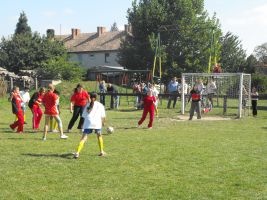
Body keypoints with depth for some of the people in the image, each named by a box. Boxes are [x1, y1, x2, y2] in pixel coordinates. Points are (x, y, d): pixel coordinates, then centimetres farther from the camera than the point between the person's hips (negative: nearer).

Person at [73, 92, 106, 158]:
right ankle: (102, 151, 23)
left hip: (87, 123, 1)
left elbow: (84, 115, 16)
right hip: (97, 123, 0)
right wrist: (103, 122, 28)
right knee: (99, 136, 24)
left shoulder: (87, 105, 21)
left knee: (83, 138, -6)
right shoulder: (100, 105, 16)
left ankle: (77, 152, -22)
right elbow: (103, 116, 11)